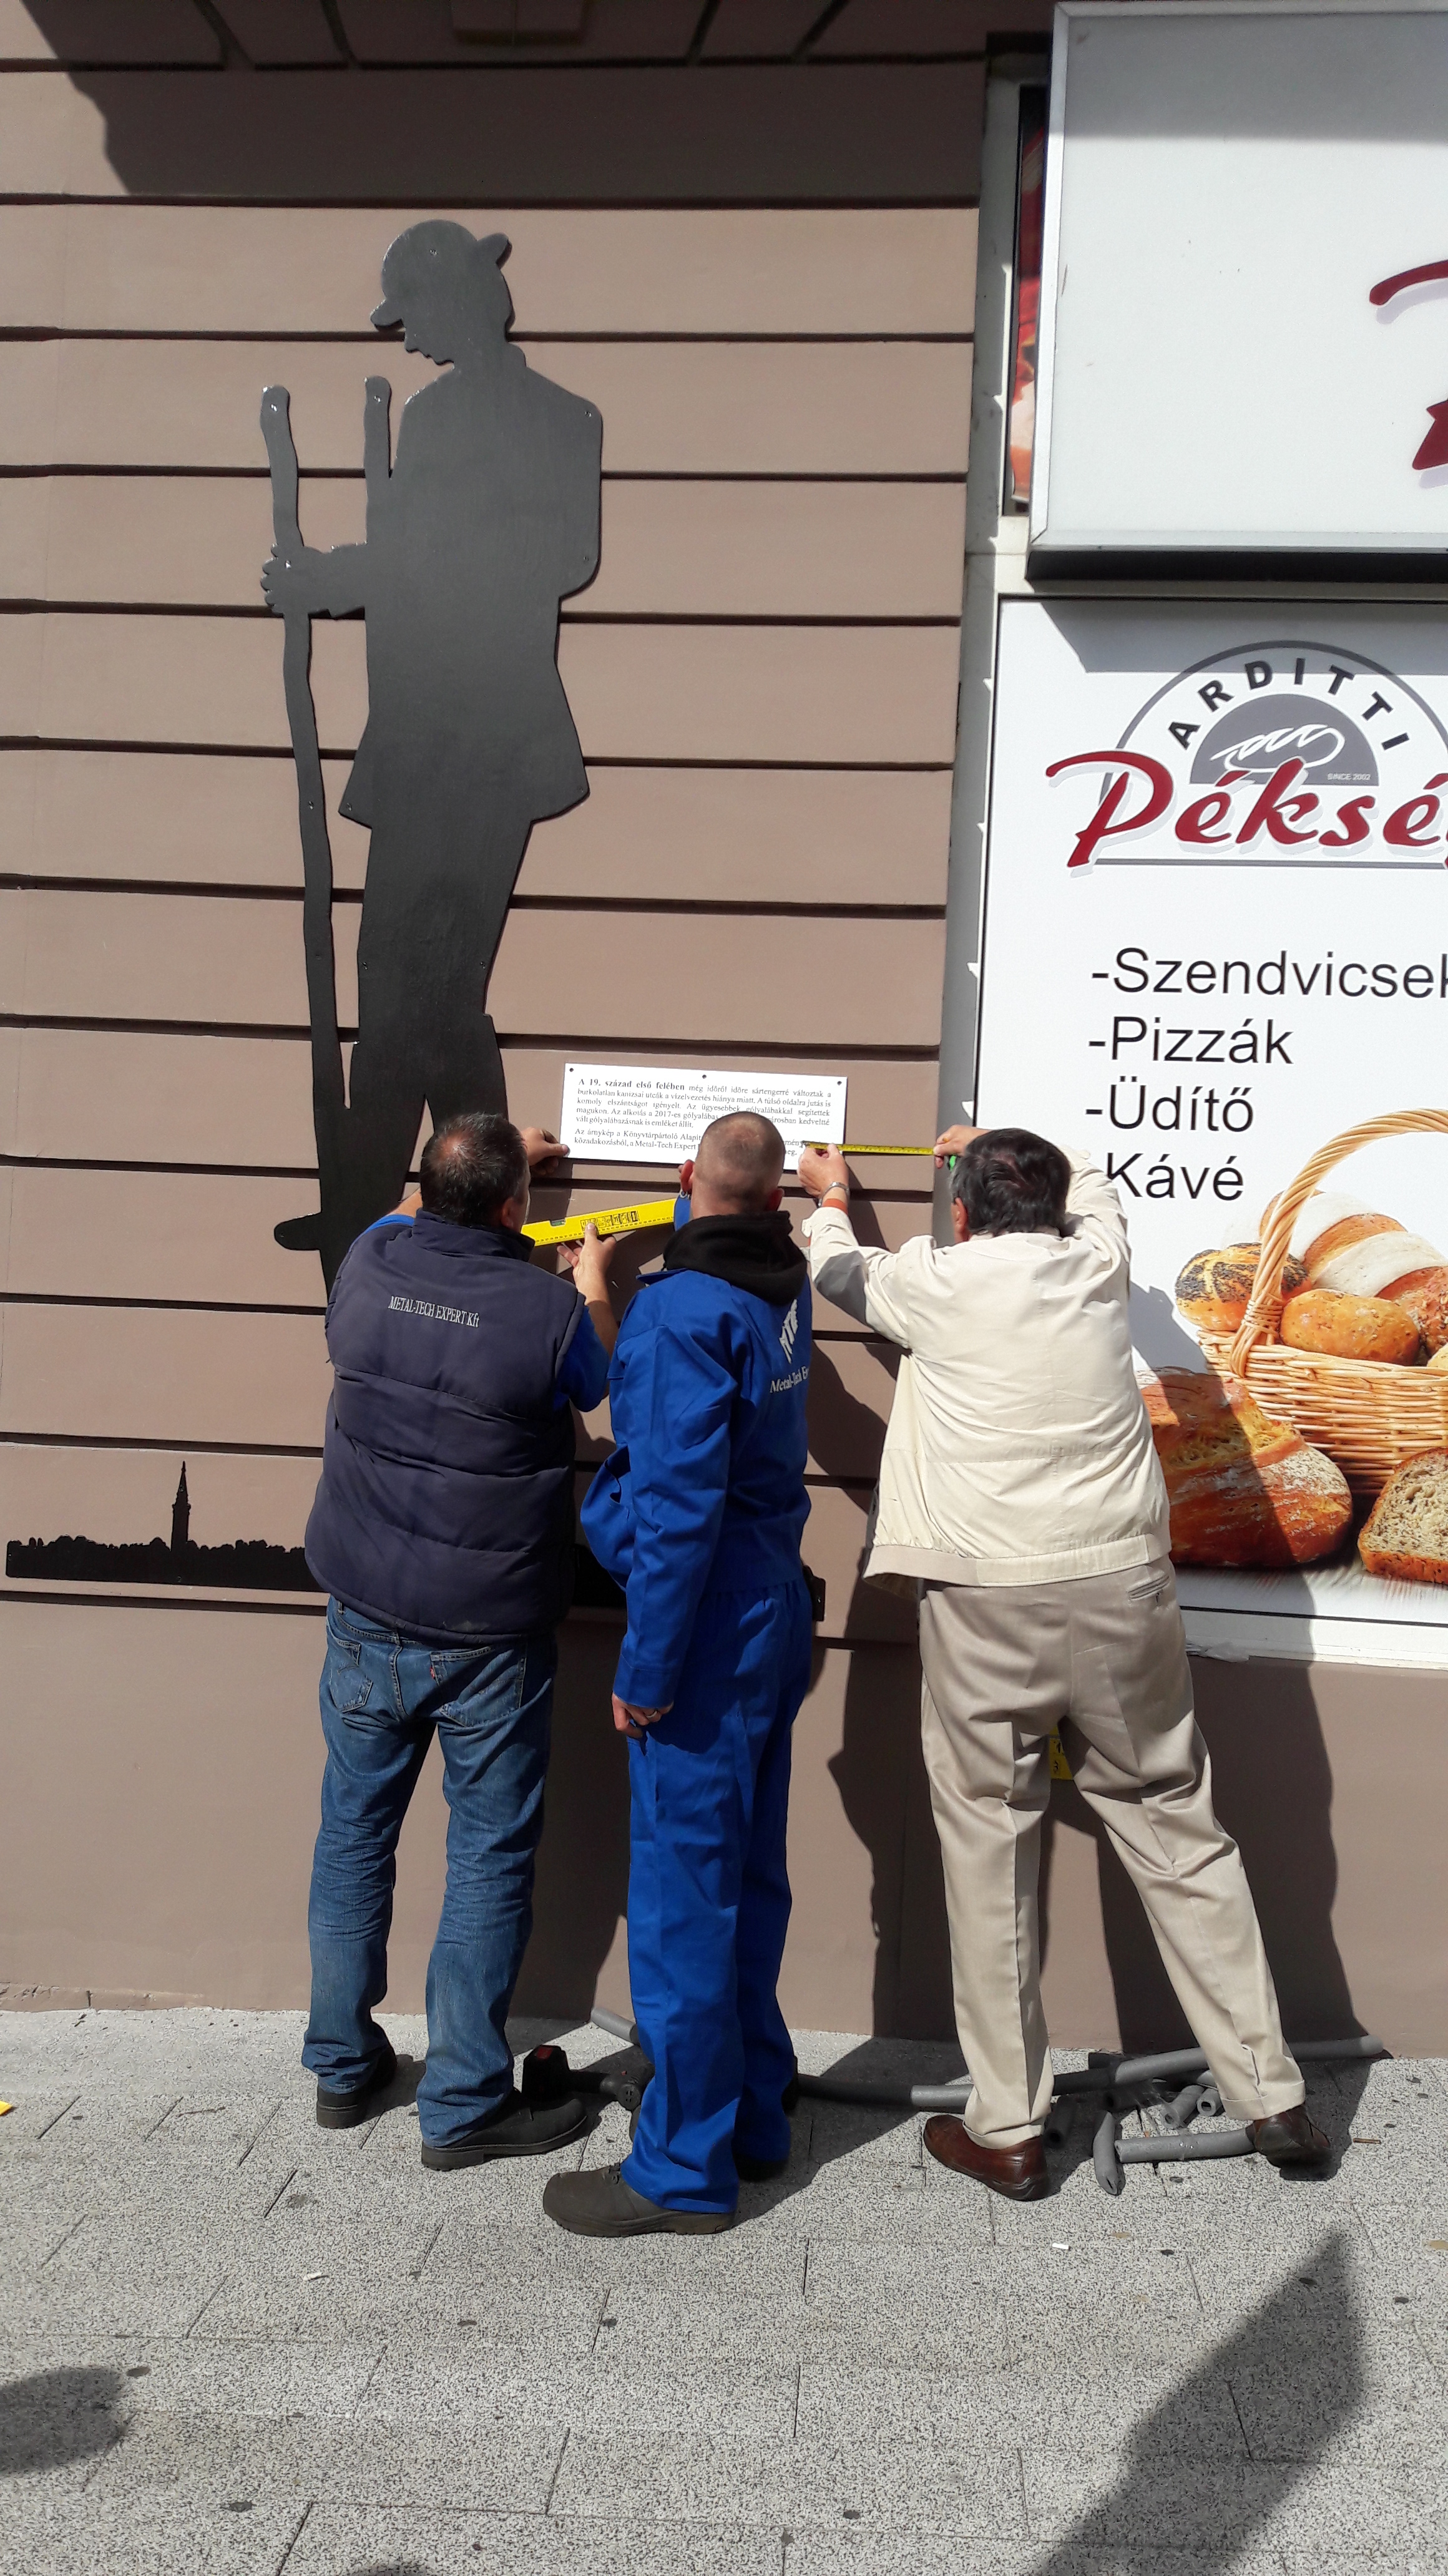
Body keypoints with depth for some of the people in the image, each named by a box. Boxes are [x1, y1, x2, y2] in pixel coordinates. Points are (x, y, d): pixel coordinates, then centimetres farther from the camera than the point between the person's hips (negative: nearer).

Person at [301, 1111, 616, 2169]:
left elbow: (418, 1218, 22)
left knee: (355, 1833, 17)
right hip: (490, 1636, -5)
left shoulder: (371, 1262, -4)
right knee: (491, 1856, 7)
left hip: (367, 1617, 5)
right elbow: (604, 1377, 6)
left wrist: (499, 1158, 34)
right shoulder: (552, 1306, -17)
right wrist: (595, 1283, 23)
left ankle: (343, 2065, 31)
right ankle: (464, 2103, 15)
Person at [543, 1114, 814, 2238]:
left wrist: (645, 1668, -19)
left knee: (681, 1894, 0)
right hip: (774, 1616, 9)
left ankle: (684, 2167, 10)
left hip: (710, 1633, -9)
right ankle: (754, 2115, 30)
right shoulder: (783, 1289, 5)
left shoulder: (682, 1313, -20)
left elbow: (677, 1505, -23)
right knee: (748, 1882, 17)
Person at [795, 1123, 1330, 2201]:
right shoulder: (1097, 1262, 8)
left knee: (990, 1848, 6)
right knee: (1181, 1834, 12)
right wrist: (1007, 1146, 47)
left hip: (987, 1604, -3)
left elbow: (840, 1271, 22)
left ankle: (1008, 2129, 14)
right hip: (1121, 1588, 3)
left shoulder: (939, 1280, 0)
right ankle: (1271, 2095, 19)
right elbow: (1093, 1185, 31)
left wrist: (832, 1197, 42)